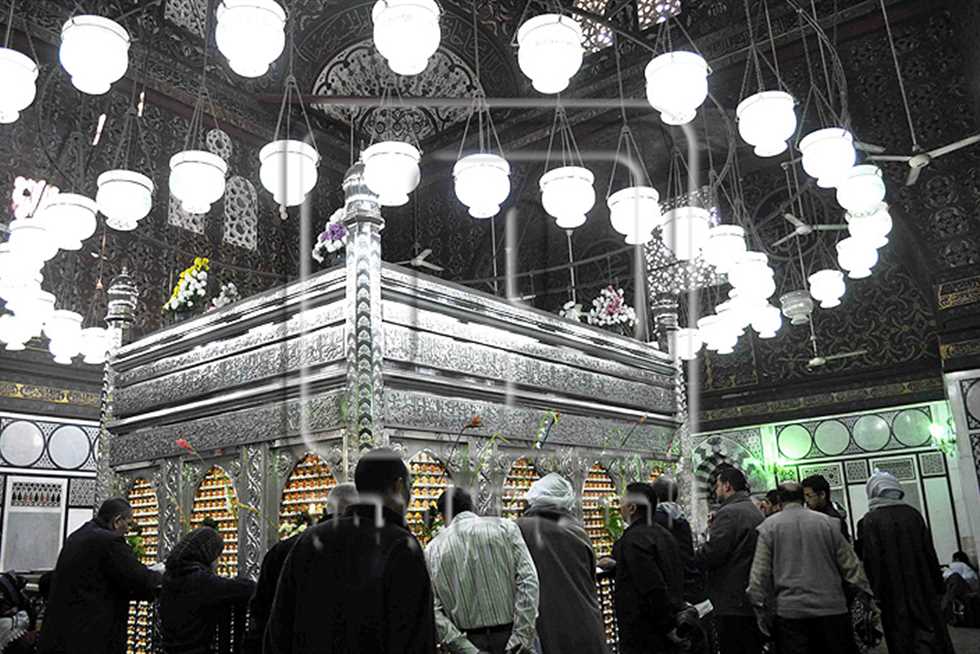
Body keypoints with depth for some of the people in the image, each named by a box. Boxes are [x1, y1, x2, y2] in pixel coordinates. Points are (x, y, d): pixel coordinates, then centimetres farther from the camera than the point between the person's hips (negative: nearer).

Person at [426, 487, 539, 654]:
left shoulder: (432, 550, 4)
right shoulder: (505, 527, 0)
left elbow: (432, 610, -4)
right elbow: (528, 580, -10)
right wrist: (521, 638, -11)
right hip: (509, 634, -1)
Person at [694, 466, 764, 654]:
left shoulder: (728, 513, -14)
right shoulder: (757, 512, 16)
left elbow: (712, 554, -21)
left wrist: (691, 558, -4)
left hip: (733, 605, -9)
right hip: (755, 602, 10)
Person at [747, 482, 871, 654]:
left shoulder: (769, 527, -1)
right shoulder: (827, 522, 4)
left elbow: (759, 574, -3)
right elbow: (850, 565, 6)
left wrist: (761, 611, 5)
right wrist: (867, 593, 16)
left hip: (789, 611, -2)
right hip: (831, 608, 2)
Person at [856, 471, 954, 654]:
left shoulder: (868, 522, -9)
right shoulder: (913, 514, 0)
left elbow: (870, 562, -11)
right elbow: (930, 552, 4)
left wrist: (876, 596, -4)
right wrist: (938, 589, 11)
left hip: (893, 595, -3)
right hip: (923, 589, 3)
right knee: (928, 631, 9)